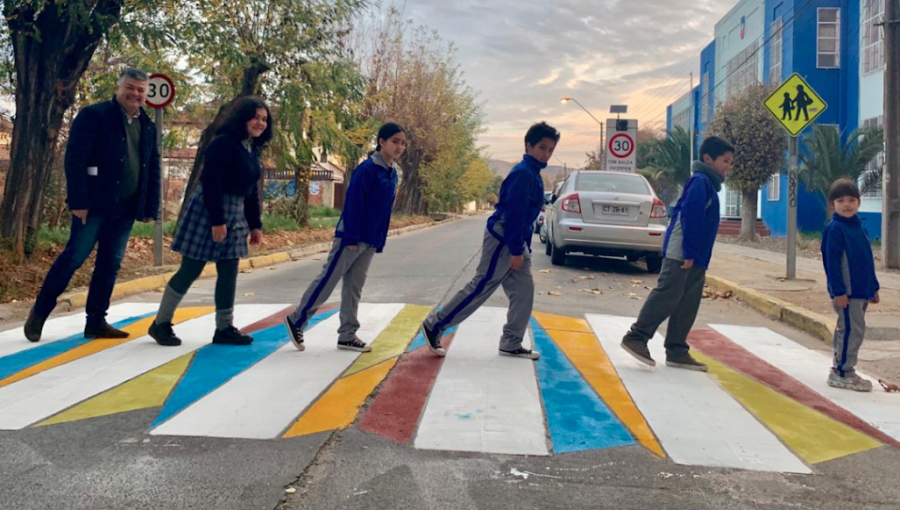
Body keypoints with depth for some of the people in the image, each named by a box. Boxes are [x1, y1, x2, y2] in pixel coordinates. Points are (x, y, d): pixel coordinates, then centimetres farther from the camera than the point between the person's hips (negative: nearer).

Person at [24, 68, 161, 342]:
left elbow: (153, 170, 15)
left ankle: (96, 322, 15)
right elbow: (75, 159, -12)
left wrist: (151, 208, 9)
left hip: (126, 208, 6)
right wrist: (78, 201, -18)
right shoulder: (93, 115, -6)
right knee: (74, 257, -3)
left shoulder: (148, 126, 13)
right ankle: (39, 313, 12)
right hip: (95, 204, -6)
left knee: (110, 264, 7)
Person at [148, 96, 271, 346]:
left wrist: (255, 225, 14)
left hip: (235, 214, 8)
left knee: (229, 273, 7)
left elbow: (252, 191, 17)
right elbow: (210, 183, -20)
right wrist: (217, 221, -23)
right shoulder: (224, 143, -14)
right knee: (190, 270, -3)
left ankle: (224, 328, 15)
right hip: (208, 211, -8)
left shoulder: (253, 150, 13)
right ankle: (161, 323, 11)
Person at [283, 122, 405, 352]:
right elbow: (352, 204, -18)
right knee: (327, 279, -1)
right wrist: (352, 238, -20)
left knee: (354, 286, 10)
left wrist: (379, 242, 14)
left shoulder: (392, 173, 11)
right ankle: (296, 320, 12)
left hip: (370, 241, 8)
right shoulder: (368, 168, -14)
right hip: (351, 237, -8)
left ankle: (347, 336, 14)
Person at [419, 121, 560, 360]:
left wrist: (522, 247, 18)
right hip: (502, 240, -10)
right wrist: (516, 250, -21)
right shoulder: (524, 173, -17)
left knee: (524, 291, 8)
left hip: (514, 241, 10)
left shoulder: (533, 173, 14)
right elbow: (514, 213, -22)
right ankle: (434, 325, 5)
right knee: (480, 288, -5)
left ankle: (511, 344, 15)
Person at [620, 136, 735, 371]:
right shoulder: (701, 181, -10)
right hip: (681, 253, -10)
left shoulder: (709, 184, 21)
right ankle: (636, 337, -4)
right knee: (667, 296, -10)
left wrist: (695, 255, 18)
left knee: (688, 304, 8)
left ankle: (676, 351, 12)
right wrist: (689, 252, -22)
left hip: (695, 257, 10)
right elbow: (690, 217, -19)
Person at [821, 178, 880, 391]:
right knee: (852, 330, -9)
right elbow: (832, 262, -16)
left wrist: (873, 288, 19)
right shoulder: (835, 229, -11)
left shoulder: (859, 228, 14)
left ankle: (841, 369, 22)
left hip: (862, 291, 8)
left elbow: (867, 261, 20)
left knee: (849, 330, 13)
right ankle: (843, 372, 0)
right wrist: (838, 291, -20)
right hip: (846, 292, -8)